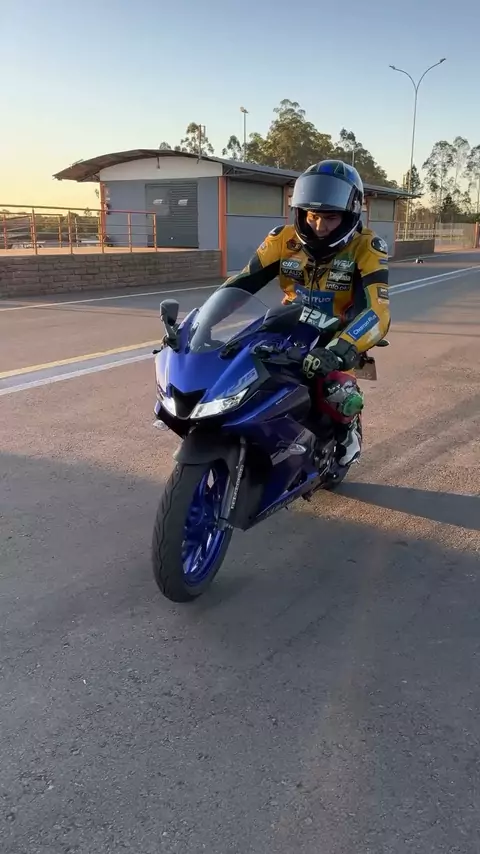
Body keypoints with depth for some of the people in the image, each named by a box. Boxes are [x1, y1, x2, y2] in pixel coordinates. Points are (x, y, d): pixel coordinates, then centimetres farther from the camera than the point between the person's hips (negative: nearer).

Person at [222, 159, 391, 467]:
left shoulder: (366, 248, -20)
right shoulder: (284, 239, -9)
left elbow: (377, 311, -33)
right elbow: (241, 282, -10)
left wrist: (338, 352, -51)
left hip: (337, 338, -4)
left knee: (338, 392, -30)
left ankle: (347, 438, 5)